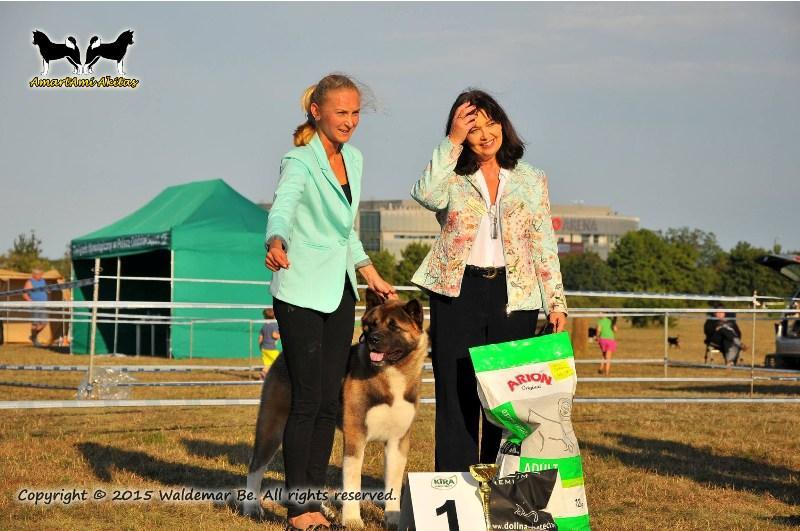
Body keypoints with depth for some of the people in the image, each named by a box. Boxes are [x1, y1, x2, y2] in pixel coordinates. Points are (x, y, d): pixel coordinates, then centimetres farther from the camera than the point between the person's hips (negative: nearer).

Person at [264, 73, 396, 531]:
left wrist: (372, 275, 22)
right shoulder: (300, 162, -13)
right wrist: (277, 244, -54)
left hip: (340, 292, 7)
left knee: (330, 401, 6)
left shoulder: (353, 159, 11)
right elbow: (282, 206, -34)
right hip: (301, 294, -7)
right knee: (308, 400, -7)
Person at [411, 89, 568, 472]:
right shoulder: (453, 179, 4)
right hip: (457, 293, -1)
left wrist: (556, 302, 3)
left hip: (514, 296, 2)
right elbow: (425, 195, -19)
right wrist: (452, 142, -18)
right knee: (457, 394, -2)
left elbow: (544, 246, 10)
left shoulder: (530, 181, 11)